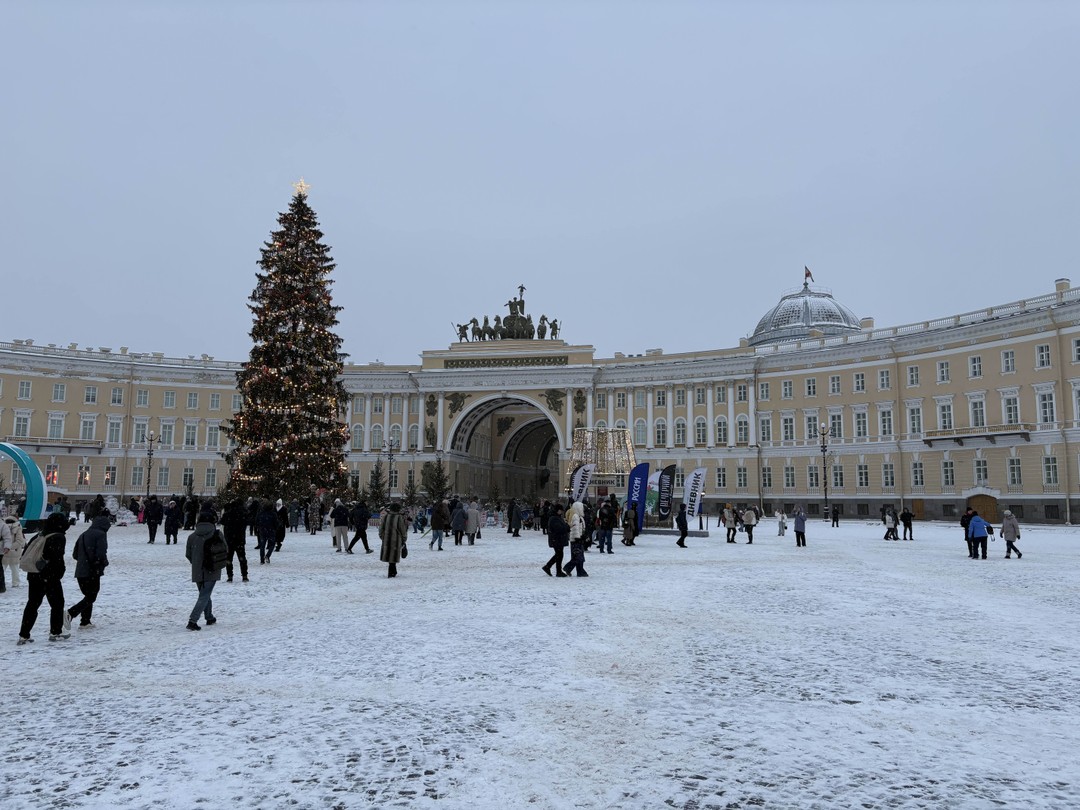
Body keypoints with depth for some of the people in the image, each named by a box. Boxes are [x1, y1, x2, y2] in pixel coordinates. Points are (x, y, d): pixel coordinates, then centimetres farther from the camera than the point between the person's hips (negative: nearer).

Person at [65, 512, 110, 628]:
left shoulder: (84, 534, 14)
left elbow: (75, 554, 16)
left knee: (88, 596, 19)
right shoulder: (101, 534, -10)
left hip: (80, 572, 8)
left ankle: (85, 621, 18)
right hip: (93, 572, -8)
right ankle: (70, 613, -17)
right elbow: (101, 554, -19)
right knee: (91, 597, 1)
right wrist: (105, 563, 0)